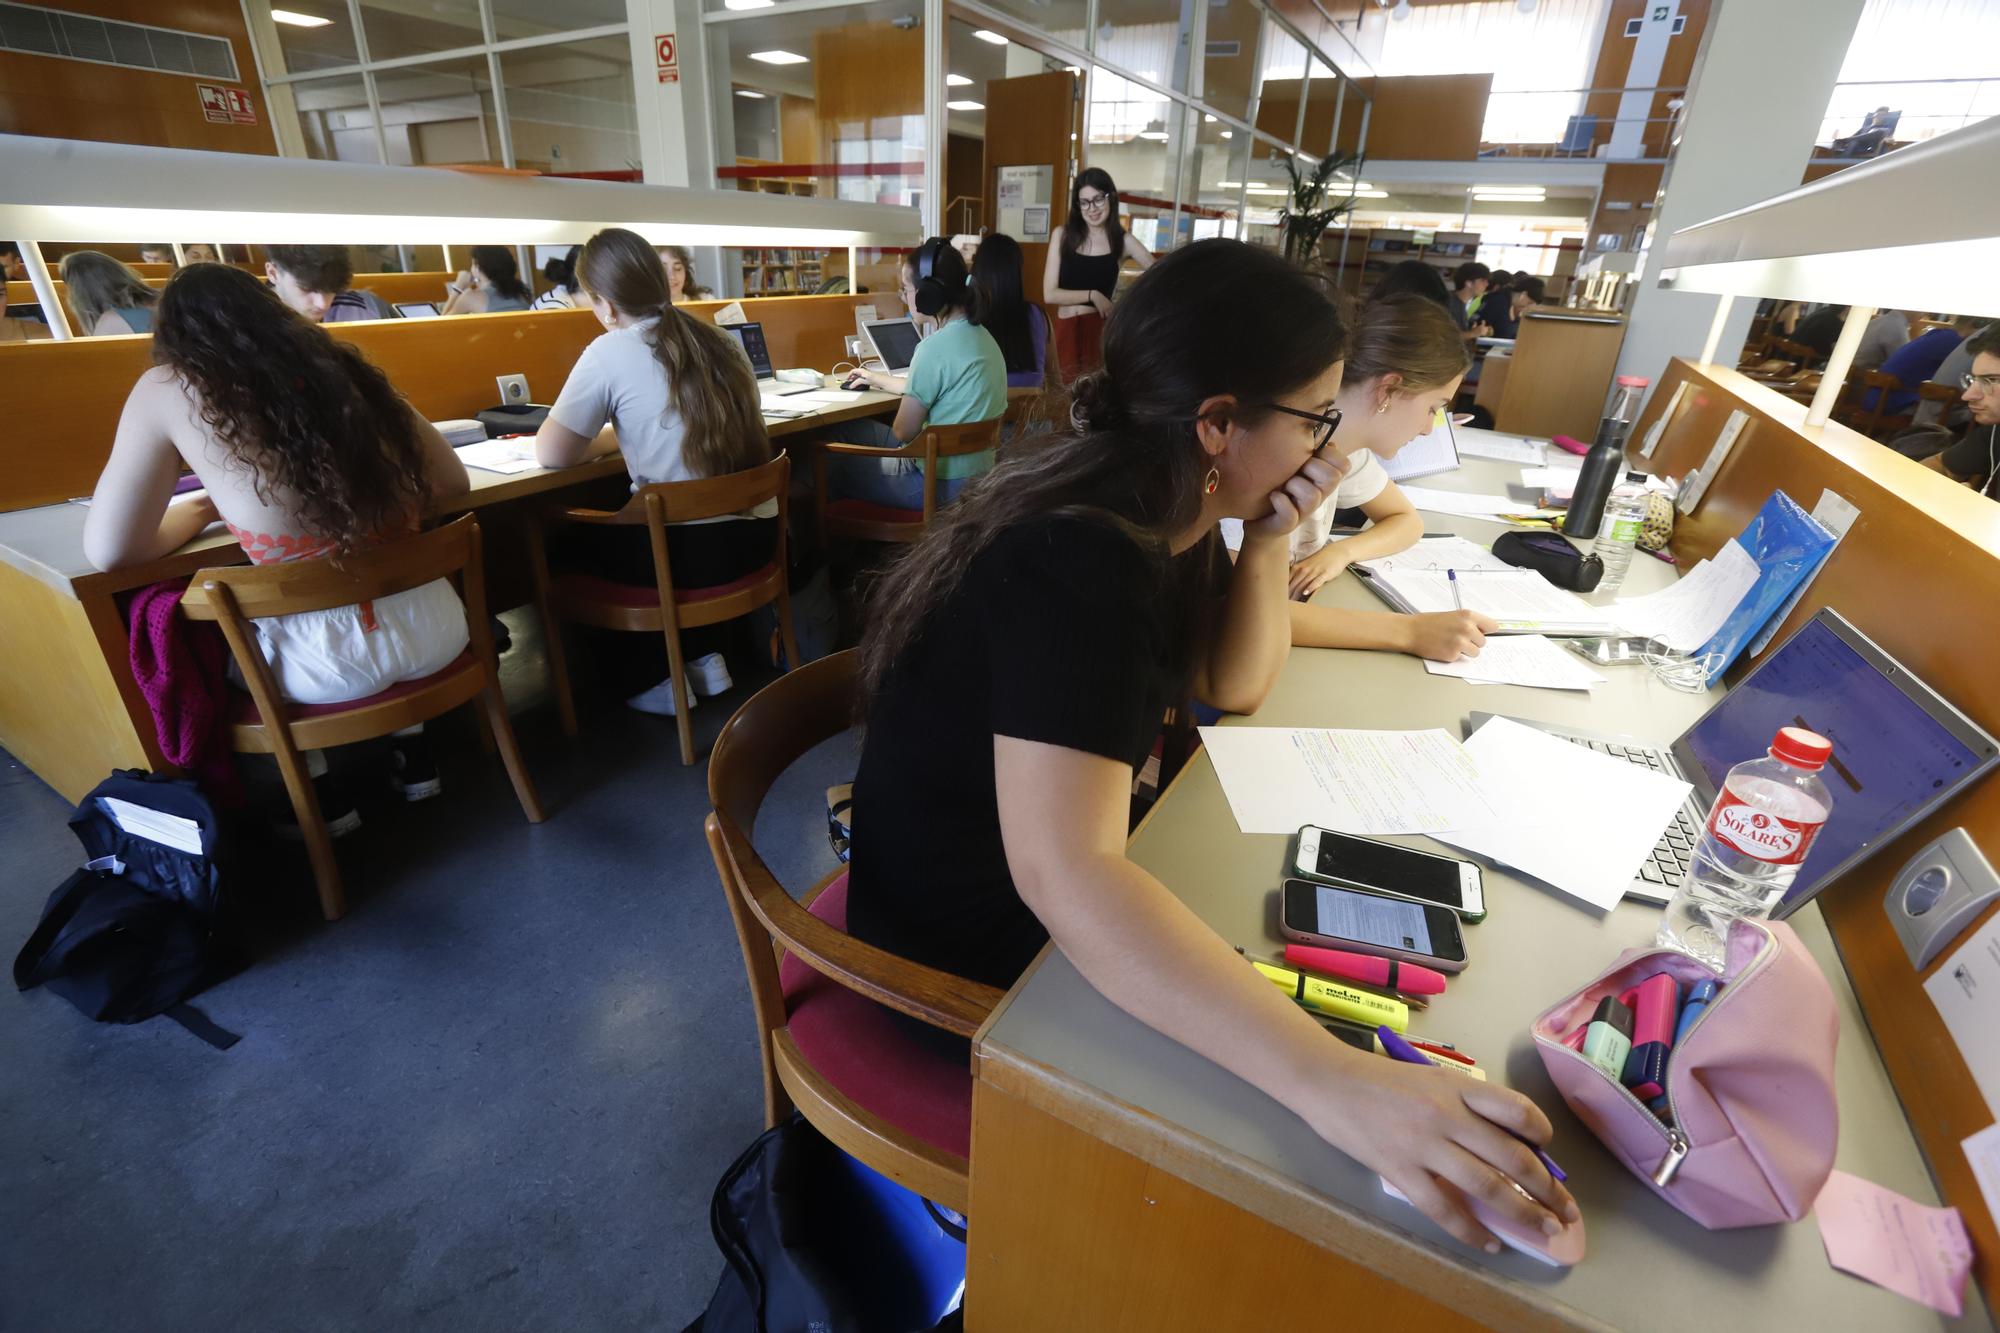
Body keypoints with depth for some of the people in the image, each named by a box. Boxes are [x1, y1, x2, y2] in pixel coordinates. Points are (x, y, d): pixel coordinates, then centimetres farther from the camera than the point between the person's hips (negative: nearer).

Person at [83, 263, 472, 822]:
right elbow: (454, 484, 12)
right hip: (436, 631, 4)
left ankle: (319, 791, 30)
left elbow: (109, 552, 0)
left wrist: (202, 506, 17)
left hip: (330, 664, -3)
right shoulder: (346, 370, 7)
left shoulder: (168, 390, -2)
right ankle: (412, 751, 34)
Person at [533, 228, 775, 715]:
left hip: (687, 547, -6)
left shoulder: (609, 352, -9)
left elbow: (551, 454, -4)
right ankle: (702, 657, 28)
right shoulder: (721, 341, 9)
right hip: (756, 535, 6)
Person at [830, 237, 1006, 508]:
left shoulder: (936, 348, -22)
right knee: (848, 430, 21)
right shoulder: (979, 334, 6)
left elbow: (903, 432, -14)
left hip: (941, 483, -9)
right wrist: (877, 379, 35)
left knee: (836, 459, 12)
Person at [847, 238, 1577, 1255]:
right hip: (975, 961, -8)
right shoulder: (1076, 561, -32)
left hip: (1028, 899, 8)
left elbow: (1233, 685, 6)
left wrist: (1267, 547, -10)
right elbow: (1063, 875, -42)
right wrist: (1329, 1080, -47)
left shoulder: (1146, 514, -2)